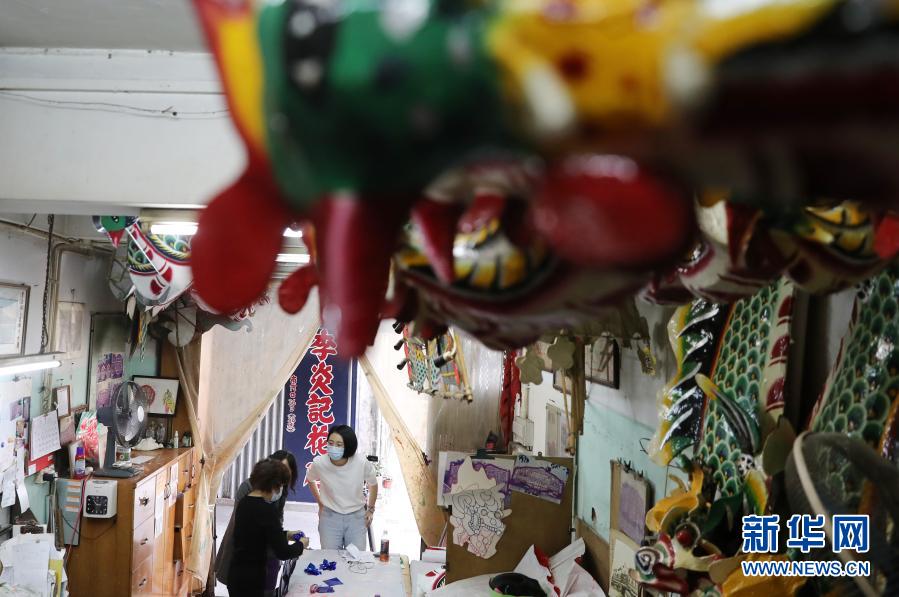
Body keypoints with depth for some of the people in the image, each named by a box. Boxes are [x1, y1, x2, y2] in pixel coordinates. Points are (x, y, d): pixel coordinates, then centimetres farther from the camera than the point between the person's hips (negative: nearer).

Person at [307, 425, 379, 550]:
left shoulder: (362, 463, -21)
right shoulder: (319, 463, -19)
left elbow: (373, 484, 1)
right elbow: (311, 480, 7)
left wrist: (370, 509, 7)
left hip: (357, 517, 0)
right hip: (329, 516, 0)